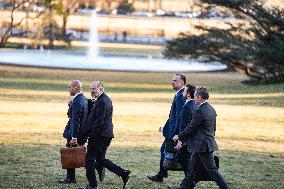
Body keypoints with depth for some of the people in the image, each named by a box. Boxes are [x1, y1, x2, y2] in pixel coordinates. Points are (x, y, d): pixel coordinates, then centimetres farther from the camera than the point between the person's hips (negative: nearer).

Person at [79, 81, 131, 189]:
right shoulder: (106, 99, 15)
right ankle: (123, 173, 9)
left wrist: (92, 134, -19)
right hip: (107, 134, 10)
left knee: (89, 159, -2)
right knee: (100, 159, 17)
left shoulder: (101, 101, -17)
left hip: (99, 135, -10)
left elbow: (99, 121, -22)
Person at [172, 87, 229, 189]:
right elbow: (213, 128, 16)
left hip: (202, 145, -10)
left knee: (211, 169, -5)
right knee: (192, 166, 16)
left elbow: (190, 128, -16)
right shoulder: (211, 109, 9)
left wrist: (179, 136, -3)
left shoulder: (200, 111, -21)